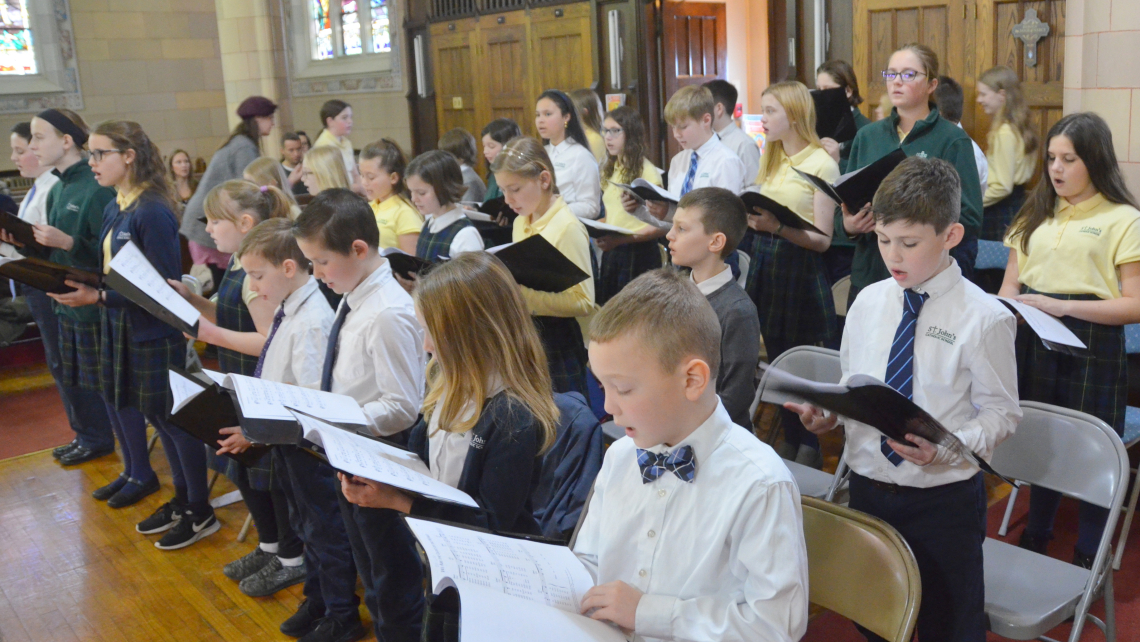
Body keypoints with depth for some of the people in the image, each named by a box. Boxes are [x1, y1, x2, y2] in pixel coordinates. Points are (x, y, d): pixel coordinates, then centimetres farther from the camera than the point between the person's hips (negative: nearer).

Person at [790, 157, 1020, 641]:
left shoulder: (985, 318, -13)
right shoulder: (867, 302, 1)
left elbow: (1001, 412, -9)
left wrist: (944, 449, -25)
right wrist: (827, 416, -10)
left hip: (943, 497, -4)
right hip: (867, 487, 4)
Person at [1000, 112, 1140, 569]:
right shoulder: (1038, 213, 15)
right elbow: (1011, 283, 15)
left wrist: (1061, 306, -19)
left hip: (1090, 347, -5)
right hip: (1032, 342, 5)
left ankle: (1087, 561, 20)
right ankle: (1034, 541, 33)